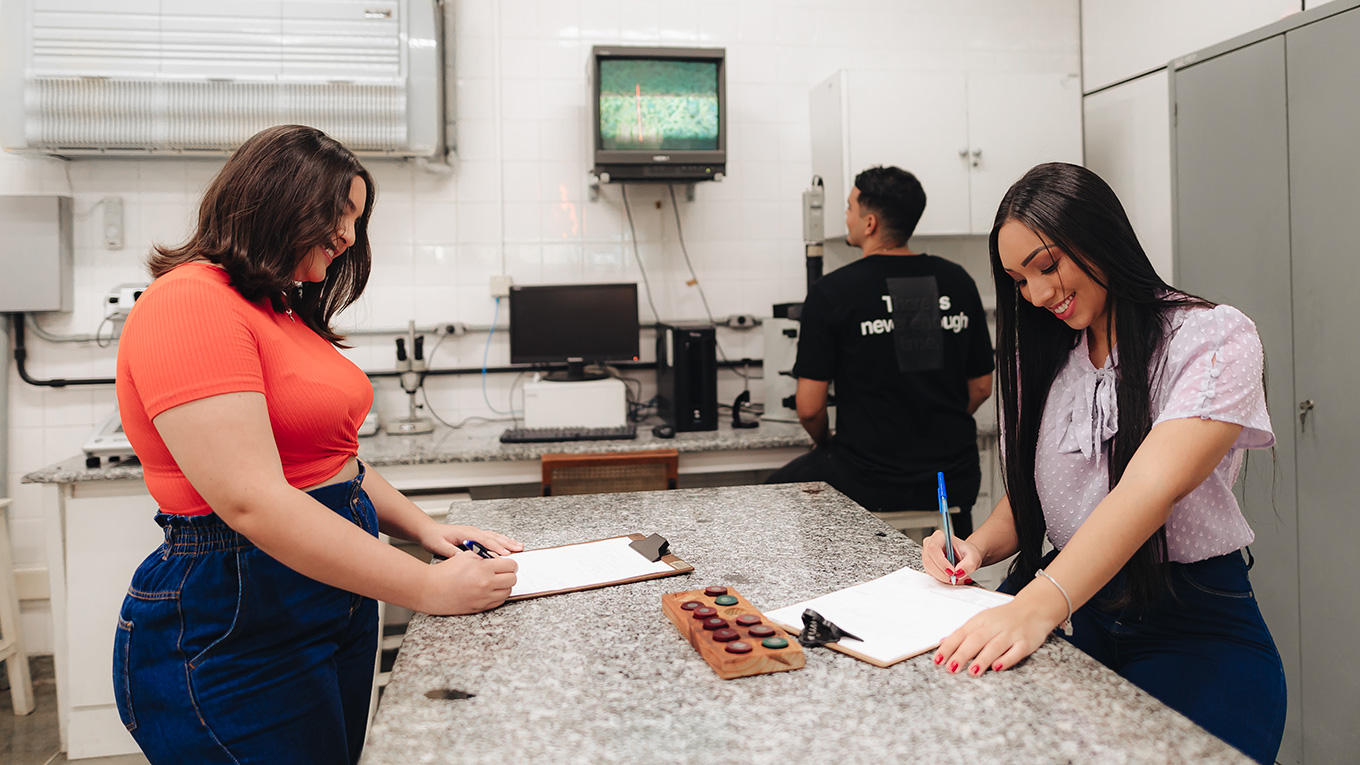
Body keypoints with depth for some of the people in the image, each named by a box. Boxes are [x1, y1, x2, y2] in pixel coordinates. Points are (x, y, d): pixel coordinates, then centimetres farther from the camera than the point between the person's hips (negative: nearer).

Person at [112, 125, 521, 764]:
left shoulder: (284, 312, 13)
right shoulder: (189, 303, -17)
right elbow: (252, 500, -26)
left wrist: (422, 527, 3)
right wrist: (426, 587, -24)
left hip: (336, 607, 9)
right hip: (230, 632, -9)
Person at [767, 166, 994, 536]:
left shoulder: (831, 292, -12)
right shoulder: (958, 282, 1)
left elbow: (809, 407, -11)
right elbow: (981, 387, 8)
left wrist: (825, 443, 10)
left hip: (867, 484, -4)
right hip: (954, 483, 4)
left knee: (780, 487, 23)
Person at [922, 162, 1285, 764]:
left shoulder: (1217, 339, -8)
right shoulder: (1046, 360, 12)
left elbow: (1151, 488, -25)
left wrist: (1039, 606, -38)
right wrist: (979, 547, -8)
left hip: (1197, 628, -4)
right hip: (1073, 605, 4)